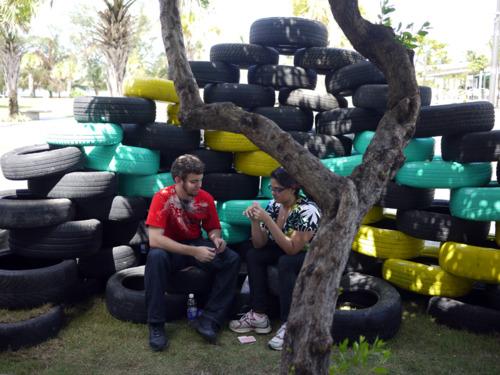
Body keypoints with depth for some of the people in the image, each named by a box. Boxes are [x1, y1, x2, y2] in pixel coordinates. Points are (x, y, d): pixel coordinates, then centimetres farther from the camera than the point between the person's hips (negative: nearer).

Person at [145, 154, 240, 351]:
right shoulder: (163, 198, -21)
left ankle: (208, 319, -16)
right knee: (156, 257, -38)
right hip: (171, 249, -4)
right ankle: (156, 324, -23)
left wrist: (216, 238, -19)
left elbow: (213, 228, 8)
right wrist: (193, 251, -36)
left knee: (232, 260, -20)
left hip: (196, 244, 4)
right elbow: (154, 239, -30)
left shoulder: (205, 198, -8)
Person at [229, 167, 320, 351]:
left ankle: (289, 325, -26)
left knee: (286, 262, -34)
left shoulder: (308, 210, -25)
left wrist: (267, 220, -35)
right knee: (253, 255, -12)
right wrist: (255, 221, -24)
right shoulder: (274, 205, -7)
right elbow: (260, 245, -6)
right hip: (285, 253, 7)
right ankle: (259, 316, -9)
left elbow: (292, 249, -31)